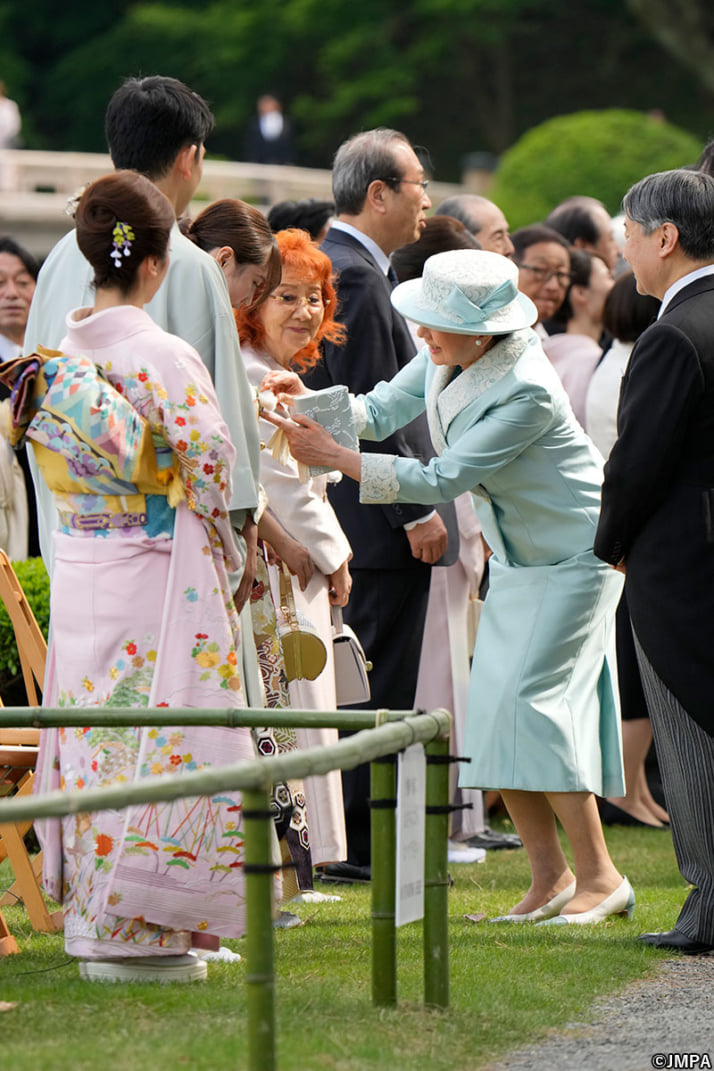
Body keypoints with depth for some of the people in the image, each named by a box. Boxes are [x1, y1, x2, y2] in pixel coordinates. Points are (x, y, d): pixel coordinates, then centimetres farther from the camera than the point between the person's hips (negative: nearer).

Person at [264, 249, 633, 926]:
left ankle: (599, 878, -7)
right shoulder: (446, 357, -6)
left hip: (574, 558, -8)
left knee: (532, 704, -15)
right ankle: (549, 877, 7)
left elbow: (445, 478, -30)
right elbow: (381, 412, 4)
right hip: (516, 560, 8)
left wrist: (332, 456, -30)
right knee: (493, 710, 1)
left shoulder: (526, 390, -30)